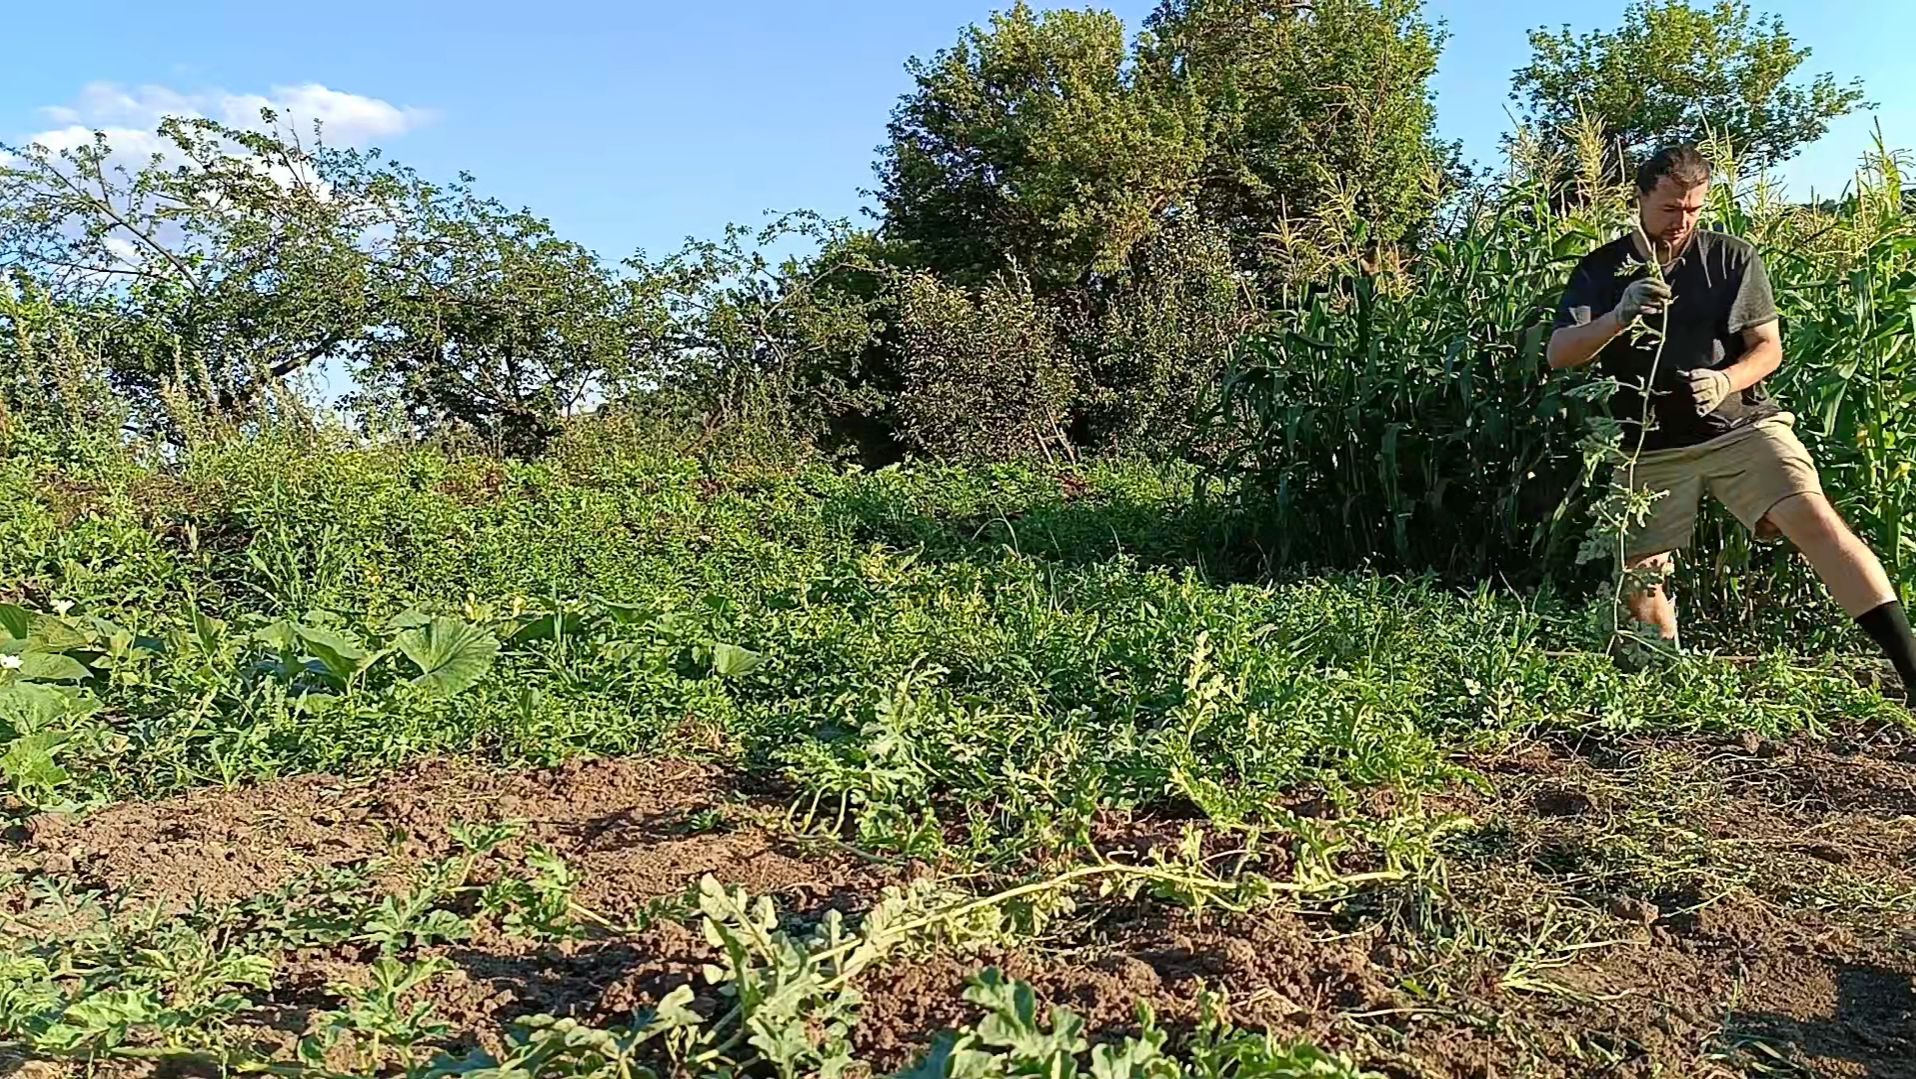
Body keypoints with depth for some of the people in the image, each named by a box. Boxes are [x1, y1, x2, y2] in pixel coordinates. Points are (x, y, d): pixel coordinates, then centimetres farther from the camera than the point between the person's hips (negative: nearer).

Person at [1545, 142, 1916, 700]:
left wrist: (1724, 382, -18)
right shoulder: (1601, 270, 4)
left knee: (1815, 520, -21)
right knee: (1637, 575, 1)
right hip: (1651, 447, 1)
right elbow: (1558, 354, -8)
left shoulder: (1733, 257, 4)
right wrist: (1619, 316, -27)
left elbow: (1769, 347, 4)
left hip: (1740, 424, -1)